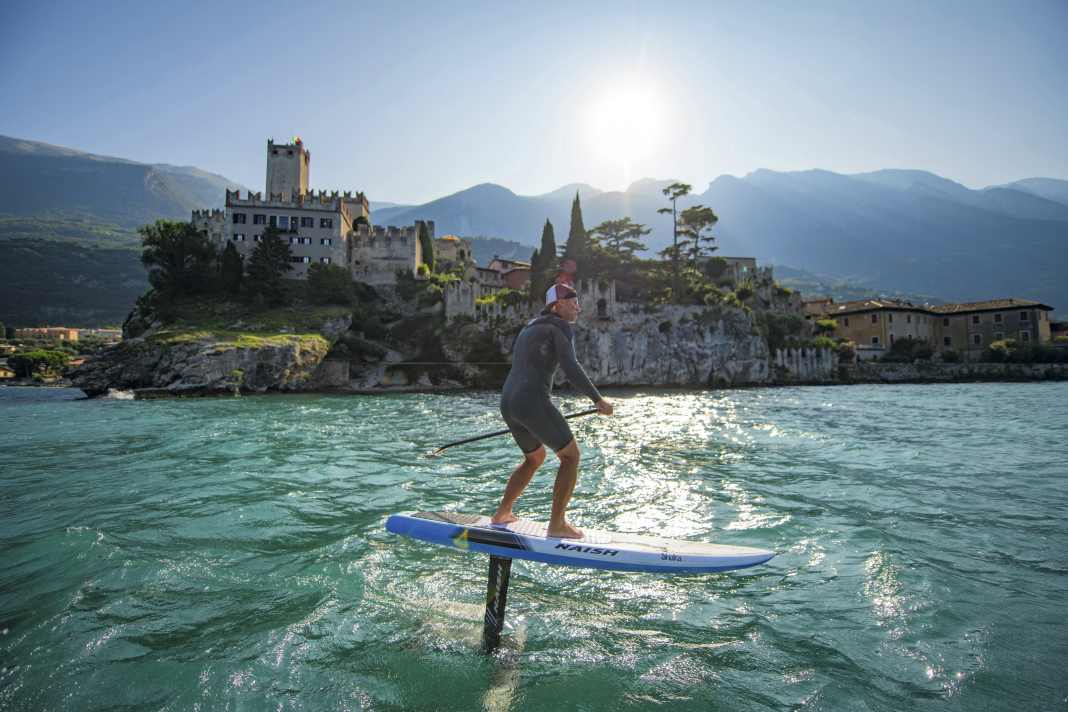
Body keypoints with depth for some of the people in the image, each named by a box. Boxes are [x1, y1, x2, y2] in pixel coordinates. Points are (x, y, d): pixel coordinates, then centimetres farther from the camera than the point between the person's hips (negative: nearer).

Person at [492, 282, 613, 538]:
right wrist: (598, 400, -11)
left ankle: (502, 513, 31)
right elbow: (571, 368, -14)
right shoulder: (561, 327, -1)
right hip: (533, 402, -9)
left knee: (535, 457, 28)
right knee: (570, 456, 5)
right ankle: (557, 524, 5)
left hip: (508, 403, 9)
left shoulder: (528, 329, 26)